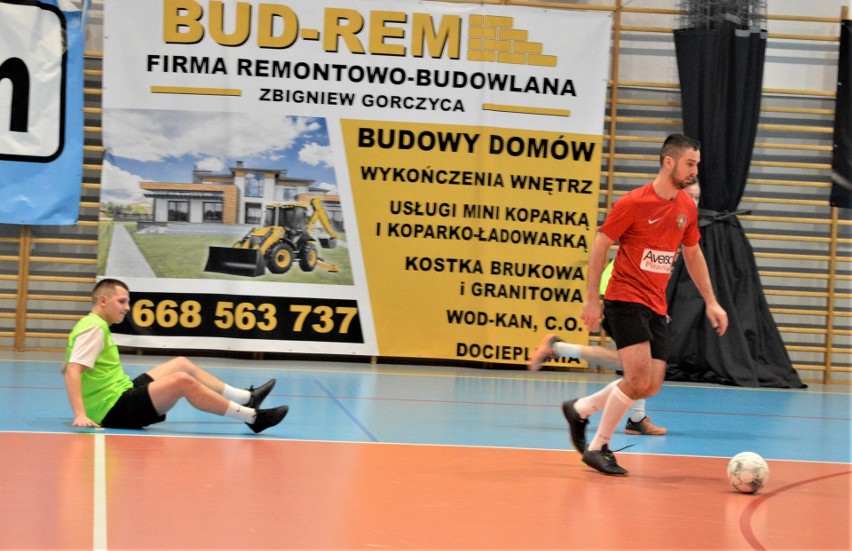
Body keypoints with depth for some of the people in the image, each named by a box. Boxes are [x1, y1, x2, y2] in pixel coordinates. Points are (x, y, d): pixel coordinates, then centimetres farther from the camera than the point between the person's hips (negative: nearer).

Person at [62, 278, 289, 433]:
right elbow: (72, 372, -26)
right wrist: (81, 415, -36)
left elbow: (68, 368, 25)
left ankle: (247, 398, 17)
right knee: (182, 381, -24)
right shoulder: (94, 328, -14)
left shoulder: (96, 326, 16)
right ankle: (252, 416, -19)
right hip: (115, 410, -11)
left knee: (182, 364, 16)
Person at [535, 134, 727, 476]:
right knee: (639, 377, -17)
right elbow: (600, 245, -7)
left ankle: (579, 409, 22)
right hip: (625, 299, -7)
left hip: (656, 307, 7)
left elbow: (693, 255, 20)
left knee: (651, 385, 2)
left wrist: (710, 302, 15)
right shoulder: (633, 203, -12)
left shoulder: (687, 208, 6)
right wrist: (592, 299, -10)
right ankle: (598, 448, 0)